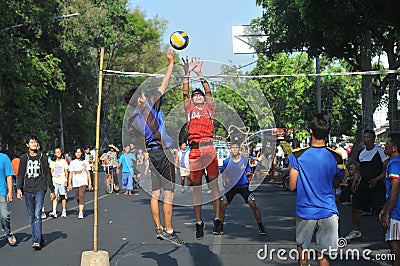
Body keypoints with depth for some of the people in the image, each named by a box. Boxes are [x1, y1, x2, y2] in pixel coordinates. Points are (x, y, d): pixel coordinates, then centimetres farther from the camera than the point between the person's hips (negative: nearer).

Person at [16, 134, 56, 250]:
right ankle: (39, 239, 17)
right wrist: (18, 189, -5)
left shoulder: (42, 157, 5)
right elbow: (20, 174, 8)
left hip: (40, 189, -3)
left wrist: (52, 190, 9)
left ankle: (37, 241, -15)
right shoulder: (24, 158, 9)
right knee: (32, 217, 7)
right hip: (28, 190, 3)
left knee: (37, 215, -12)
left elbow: (48, 174, 9)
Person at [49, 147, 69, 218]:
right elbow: (51, 171, 14)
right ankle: (54, 212, -14)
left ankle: (64, 211, 17)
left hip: (62, 181, -2)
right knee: (55, 196, -8)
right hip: (55, 181, 2)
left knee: (63, 196, 5)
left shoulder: (64, 162, 0)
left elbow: (66, 172, 0)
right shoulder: (53, 162, 9)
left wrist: (66, 180, -8)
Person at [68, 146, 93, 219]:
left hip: (83, 182, -3)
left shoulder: (85, 162, 5)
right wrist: (69, 183, 2)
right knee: (78, 198, 8)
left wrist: (90, 183, 5)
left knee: (81, 196, -18)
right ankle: (82, 210, 27)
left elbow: (88, 173, 8)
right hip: (75, 183, 3)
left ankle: (81, 213, -24)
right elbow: (71, 173, 8)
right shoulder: (72, 162, 8)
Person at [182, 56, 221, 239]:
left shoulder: (209, 107, 17)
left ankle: (217, 219, 3)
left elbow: (209, 91, 10)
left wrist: (200, 74, 9)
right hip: (194, 149, 1)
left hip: (209, 148, 0)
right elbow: (184, 93, 11)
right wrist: (187, 73, 6)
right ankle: (199, 222, 8)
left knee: (213, 182, -2)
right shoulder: (189, 108, 17)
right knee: (196, 187, 3)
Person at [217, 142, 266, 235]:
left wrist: (249, 175, -17)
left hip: (243, 185, 0)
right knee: (223, 205, -10)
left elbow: (248, 173, 6)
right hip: (230, 186, 0)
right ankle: (220, 227, 6)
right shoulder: (226, 161, -2)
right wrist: (225, 179, -14)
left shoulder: (245, 160, -1)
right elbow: (222, 173, 6)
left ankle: (260, 226, 5)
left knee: (253, 205, -8)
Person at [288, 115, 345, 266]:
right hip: (328, 212, 0)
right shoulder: (335, 157, -6)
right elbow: (336, 184, 9)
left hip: (305, 212, 0)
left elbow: (292, 186, -5)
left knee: (302, 248, 19)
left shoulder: (298, 155, -10)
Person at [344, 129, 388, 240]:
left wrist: (376, 179, -20)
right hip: (363, 184, 6)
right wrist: (354, 182, 7)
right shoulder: (360, 152, 10)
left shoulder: (380, 151, -8)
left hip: (377, 185, -6)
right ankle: (356, 231, 23)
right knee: (355, 207, 7)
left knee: (380, 211, -7)